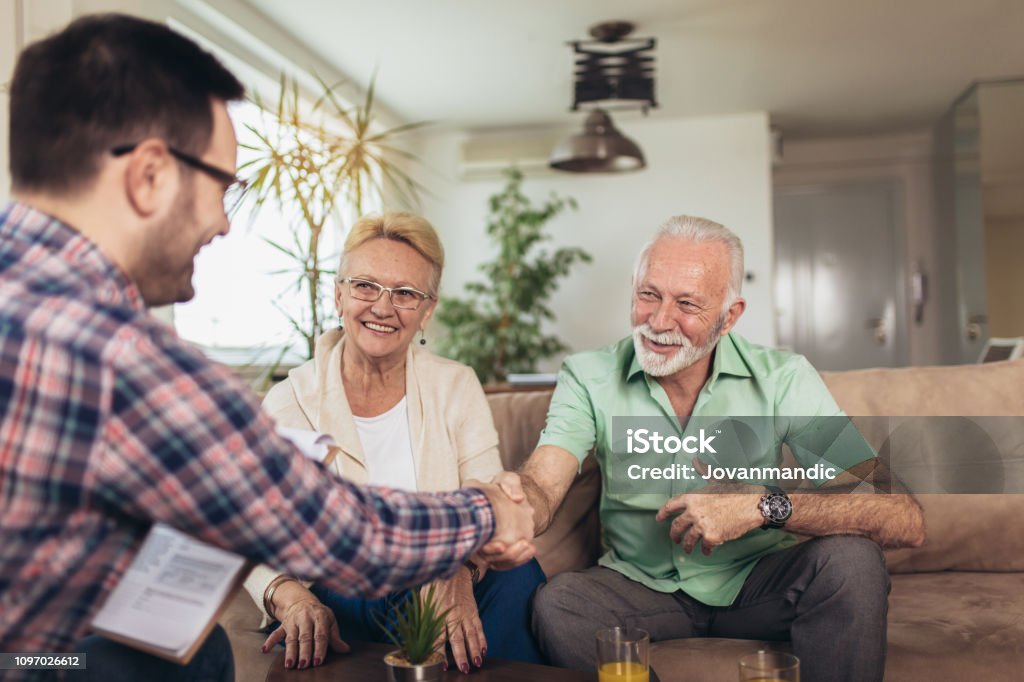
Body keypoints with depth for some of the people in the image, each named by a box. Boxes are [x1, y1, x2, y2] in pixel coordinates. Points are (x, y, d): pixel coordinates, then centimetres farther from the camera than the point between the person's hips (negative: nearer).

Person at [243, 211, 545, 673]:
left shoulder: (457, 387, 2)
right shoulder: (288, 403, -2)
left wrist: (460, 569, -28)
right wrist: (289, 596, -27)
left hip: (441, 591, 2)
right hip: (338, 603, -1)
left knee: (517, 574, -29)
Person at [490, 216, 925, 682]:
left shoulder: (783, 379, -13)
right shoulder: (589, 378, -9)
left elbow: (904, 519, -20)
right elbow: (543, 487, -23)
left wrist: (763, 506, -34)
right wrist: (513, 502, -47)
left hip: (757, 583, 0)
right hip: (642, 586, 1)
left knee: (851, 560, -28)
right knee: (556, 605, -29)